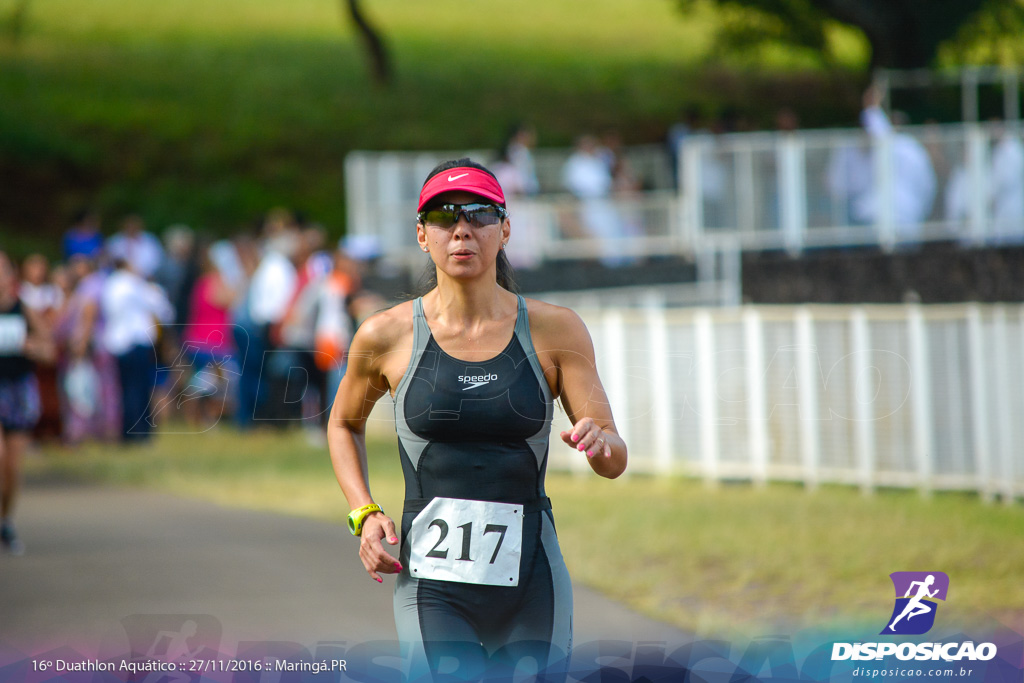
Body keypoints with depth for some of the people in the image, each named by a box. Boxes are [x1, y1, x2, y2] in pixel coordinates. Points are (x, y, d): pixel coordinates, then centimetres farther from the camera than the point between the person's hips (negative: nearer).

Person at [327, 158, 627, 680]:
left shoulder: (556, 330, 1)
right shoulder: (386, 336, 1)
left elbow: (614, 462, -1)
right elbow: (344, 424, 20)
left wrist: (598, 440, -25)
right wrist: (364, 515, 4)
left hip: (532, 583, 2)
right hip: (434, 587, -1)